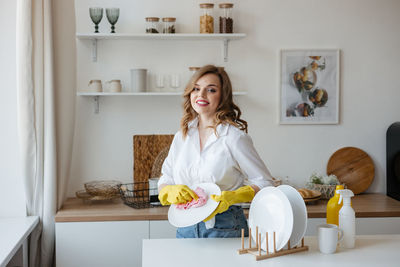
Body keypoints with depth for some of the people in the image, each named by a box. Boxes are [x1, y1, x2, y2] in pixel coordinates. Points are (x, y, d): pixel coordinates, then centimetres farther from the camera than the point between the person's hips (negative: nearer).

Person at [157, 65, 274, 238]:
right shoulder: (182, 136, 8)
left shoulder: (234, 137, -7)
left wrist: (232, 197, -19)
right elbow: (164, 180, 12)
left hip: (225, 228, -4)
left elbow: (264, 182, -4)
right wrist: (172, 191, -10)